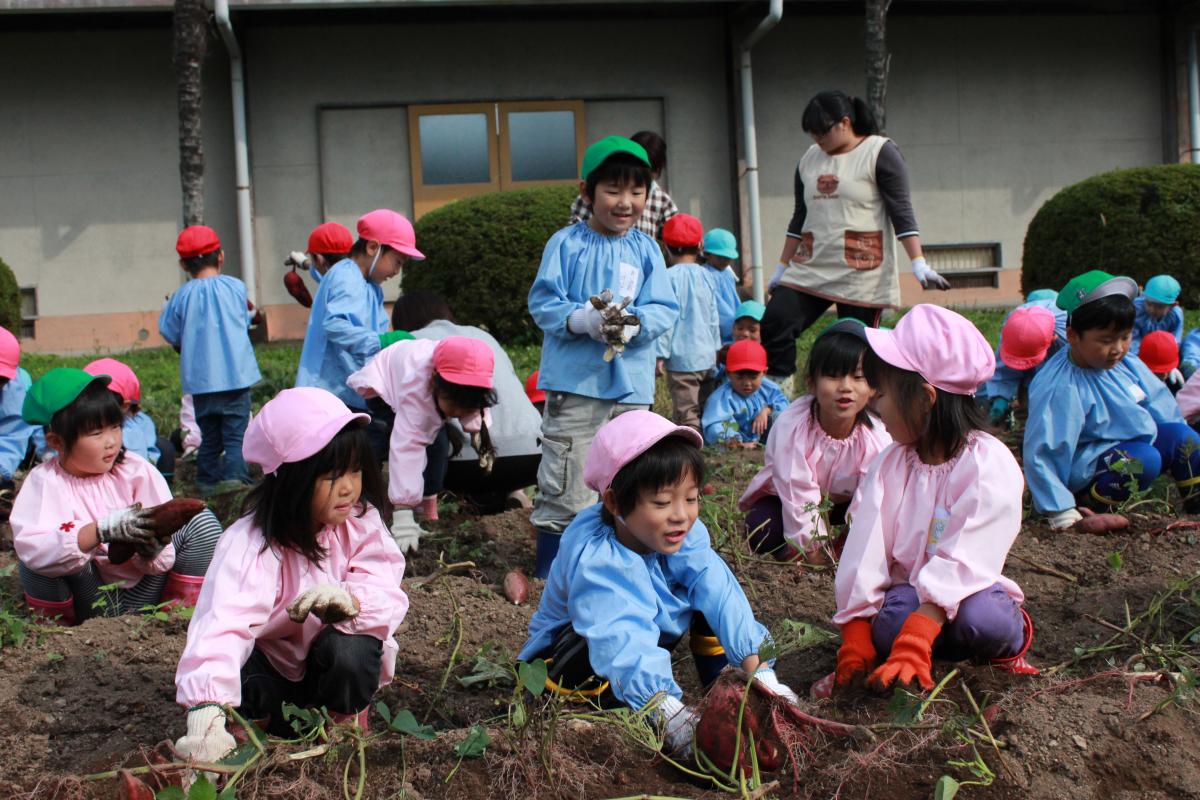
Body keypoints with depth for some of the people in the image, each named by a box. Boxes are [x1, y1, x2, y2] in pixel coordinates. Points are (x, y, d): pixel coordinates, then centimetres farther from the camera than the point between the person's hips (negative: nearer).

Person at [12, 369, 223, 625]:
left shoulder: (137, 471, -6)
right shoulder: (44, 481, -13)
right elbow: (31, 548, -30)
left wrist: (153, 549, -34)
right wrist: (102, 530, -40)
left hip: (141, 593, 2)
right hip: (90, 601, -2)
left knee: (201, 521, -10)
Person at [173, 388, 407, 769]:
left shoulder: (361, 521, -16)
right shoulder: (251, 544, -29)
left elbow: (388, 594, -24)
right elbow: (223, 620, -45)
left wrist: (349, 600, -50)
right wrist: (206, 712, -62)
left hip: (337, 655, 1)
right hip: (269, 662, -1)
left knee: (348, 650, -34)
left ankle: (348, 724, -1)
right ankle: (266, 725, 2)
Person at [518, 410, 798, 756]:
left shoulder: (687, 534, -18)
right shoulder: (593, 559, -38)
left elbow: (720, 595, -28)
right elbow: (621, 639, -51)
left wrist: (760, 671, -41)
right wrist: (670, 713, -64)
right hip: (570, 648, -6)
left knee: (708, 582, -13)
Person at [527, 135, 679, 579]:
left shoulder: (646, 250, 6)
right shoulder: (566, 243, -2)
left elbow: (664, 308, 0)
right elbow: (542, 301, -7)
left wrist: (634, 324, -21)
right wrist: (584, 319, -25)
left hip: (631, 384, 3)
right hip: (574, 381, -3)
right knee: (565, 482, 0)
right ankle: (548, 569, 12)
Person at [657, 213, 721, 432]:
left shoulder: (670, 276, -11)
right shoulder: (706, 275, 6)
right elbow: (714, 318, 12)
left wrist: (660, 354, -7)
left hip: (682, 358, -6)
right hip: (707, 356, 6)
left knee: (686, 414, -5)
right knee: (704, 411, 14)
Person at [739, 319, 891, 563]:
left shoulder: (877, 437, -27)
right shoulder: (791, 426, -34)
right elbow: (798, 491, -31)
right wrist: (813, 547, -29)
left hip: (841, 502, 2)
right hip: (782, 499, -2)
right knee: (763, 533, -32)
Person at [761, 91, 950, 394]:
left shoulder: (880, 152, -3)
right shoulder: (810, 159, 15)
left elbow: (901, 212, -8)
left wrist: (918, 263, -17)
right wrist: (782, 267, 21)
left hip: (862, 275, -5)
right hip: (809, 270, 5)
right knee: (773, 324, -12)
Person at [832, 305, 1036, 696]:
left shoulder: (990, 464, -15)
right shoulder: (890, 465, 2)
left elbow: (961, 561, -25)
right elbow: (864, 550, -5)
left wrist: (913, 643, -33)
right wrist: (855, 636, -15)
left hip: (970, 592, -2)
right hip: (907, 591, 2)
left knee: (980, 619, -34)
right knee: (888, 625, -30)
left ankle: (1012, 634, -1)